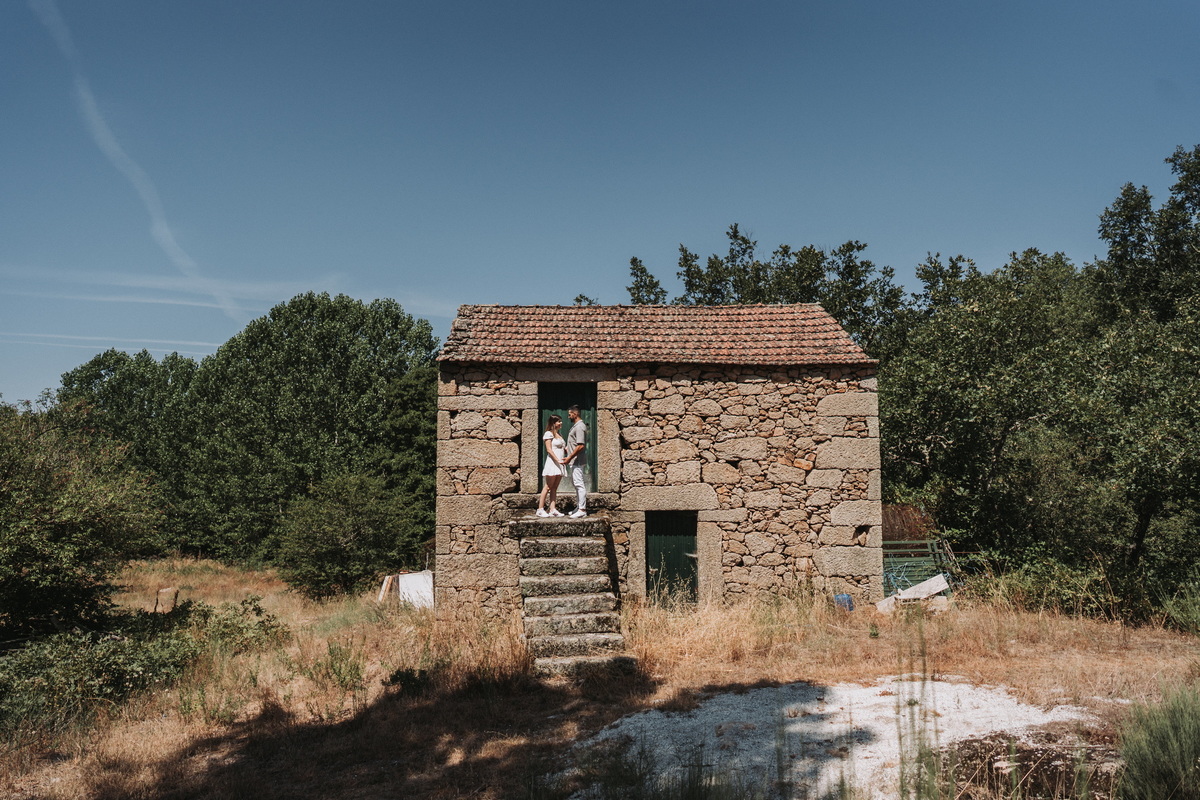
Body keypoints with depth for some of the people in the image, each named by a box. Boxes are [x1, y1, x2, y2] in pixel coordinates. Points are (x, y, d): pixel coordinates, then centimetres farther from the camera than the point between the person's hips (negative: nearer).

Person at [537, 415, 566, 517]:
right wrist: (558, 460, -21)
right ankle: (540, 509, -3)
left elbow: (564, 448, 20)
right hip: (552, 463, -8)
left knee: (554, 488, 5)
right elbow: (549, 450, -12)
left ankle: (552, 509, 4)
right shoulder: (549, 434, -5)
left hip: (559, 465, 8)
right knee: (547, 487, -6)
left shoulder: (559, 435, 20)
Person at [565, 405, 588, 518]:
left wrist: (570, 457, -20)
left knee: (579, 484, -9)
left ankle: (582, 510, -7)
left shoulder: (579, 427, -17)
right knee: (576, 483, 16)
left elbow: (580, 446, -24)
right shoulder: (576, 426, 17)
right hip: (575, 461, 11)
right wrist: (567, 448, 16)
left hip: (577, 461, -11)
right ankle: (579, 507, 23)